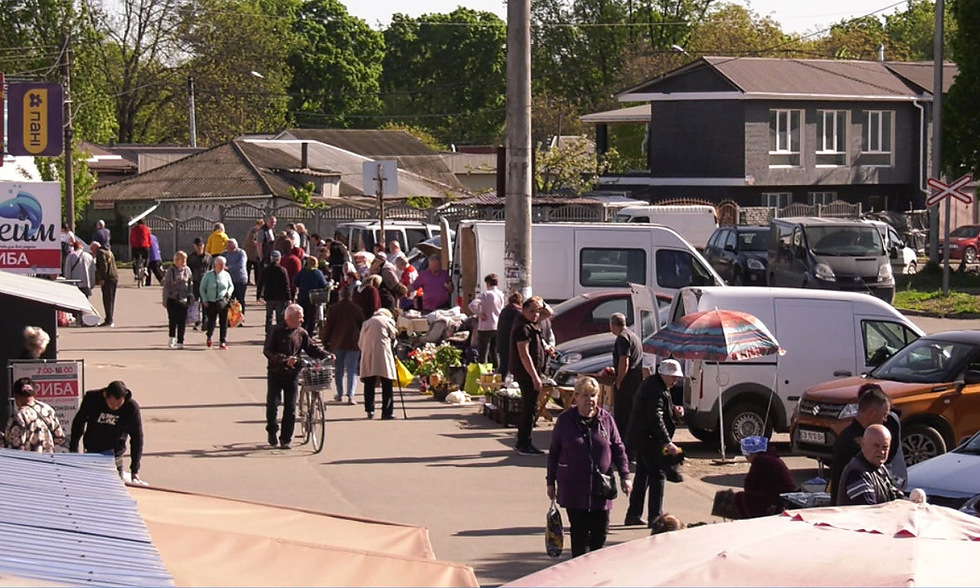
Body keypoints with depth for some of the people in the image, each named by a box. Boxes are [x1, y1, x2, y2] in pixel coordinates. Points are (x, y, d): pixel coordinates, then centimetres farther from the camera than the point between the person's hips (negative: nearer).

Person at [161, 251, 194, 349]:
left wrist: (191, 298, 9)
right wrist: (165, 300, -3)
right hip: (172, 299, -2)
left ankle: (180, 342, 6)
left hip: (183, 299, 2)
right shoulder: (170, 271, -3)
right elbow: (166, 286, -1)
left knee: (182, 321, -1)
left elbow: (190, 285, 12)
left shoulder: (187, 270, 6)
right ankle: (172, 338, 20)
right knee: (173, 319, -2)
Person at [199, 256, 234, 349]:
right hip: (211, 303, -2)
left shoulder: (226, 275, 6)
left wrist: (229, 293, -2)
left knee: (223, 323, -1)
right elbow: (202, 288, 5)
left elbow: (231, 286, 19)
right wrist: (204, 300, -3)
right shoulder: (208, 275, 0)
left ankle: (222, 342, 6)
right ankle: (209, 337, 29)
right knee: (211, 322, -1)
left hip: (223, 302, 2)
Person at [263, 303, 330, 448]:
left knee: (290, 408, 0)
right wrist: (285, 359, -26)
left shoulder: (301, 333, 4)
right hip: (276, 373, -3)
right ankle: (272, 432, 17)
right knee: (273, 404, -6)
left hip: (292, 374, 3)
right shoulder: (276, 332, -8)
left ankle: (286, 439, 8)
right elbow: (268, 351, -15)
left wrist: (326, 355, -10)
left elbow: (312, 348, 7)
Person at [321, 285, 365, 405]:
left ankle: (339, 394, 18)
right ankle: (350, 395, -13)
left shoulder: (333, 308, -2)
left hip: (337, 343, 0)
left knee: (339, 370, 13)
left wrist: (325, 341, 8)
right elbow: (362, 327, 8)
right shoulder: (358, 309, 2)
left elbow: (328, 327, -3)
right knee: (352, 370, -1)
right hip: (353, 344, 0)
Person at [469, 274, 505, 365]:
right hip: (498, 328, 6)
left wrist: (480, 314, -13)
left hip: (485, 327, -6)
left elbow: (472, 305, -26)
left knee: (482, 355, -1)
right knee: (494, 353, 15)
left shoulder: (486, 294, -15)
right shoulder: (501, 295, 5)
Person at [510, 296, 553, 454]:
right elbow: (524, 355, -23)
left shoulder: (530, 323, 10)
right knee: (530, 408, -7)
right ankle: (524, 445, -4)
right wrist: (535, 377, -24)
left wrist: (542, 305, 6)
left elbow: (548, 313, 29)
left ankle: (522, 442, 24)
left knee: (528, 407, 16)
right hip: (527, 374, -11)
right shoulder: (523, 327, -19)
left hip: (529, 373, 11)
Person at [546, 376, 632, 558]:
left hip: (601, 487, 2)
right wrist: (551, 482, 6)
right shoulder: (565, 420, 0)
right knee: (579, 531, 0)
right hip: (573, 486, -2)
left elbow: (618, 449, 8)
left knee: (600, 530, 4)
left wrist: (624, 476, -1)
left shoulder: (606, 419, 3)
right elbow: (553, 453, 7)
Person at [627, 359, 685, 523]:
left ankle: (633, 514, 23)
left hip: (641, 438, 11)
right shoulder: (655, 391, -22)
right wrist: (668, 443, -35)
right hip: (649, 439, -11)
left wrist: (674, 410, 4)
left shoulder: (652, 384, 11)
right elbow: (656, 419, -31)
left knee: (642, 475, 17)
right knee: (657, 476, -7)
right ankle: (655, 517, -7)